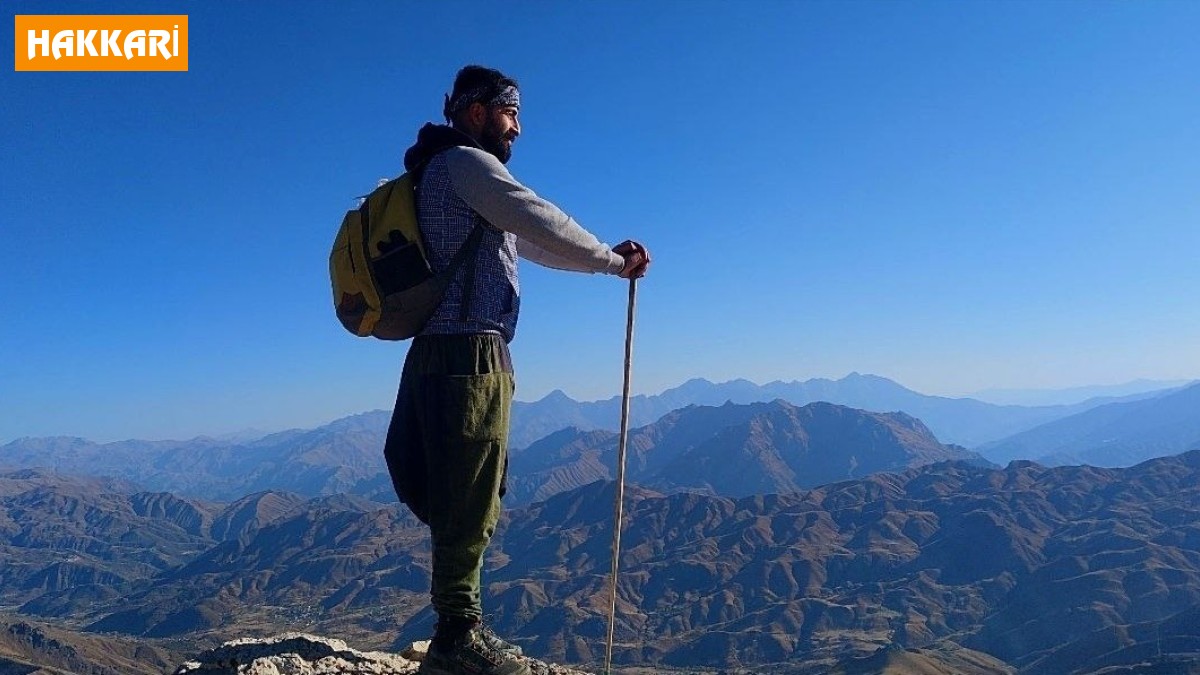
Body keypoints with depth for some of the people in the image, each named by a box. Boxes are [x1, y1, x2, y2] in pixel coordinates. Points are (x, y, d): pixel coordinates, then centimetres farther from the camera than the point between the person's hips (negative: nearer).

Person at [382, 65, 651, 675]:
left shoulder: (462, 176, 25)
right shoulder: (463, 163, -6)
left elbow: (528, 241, 22)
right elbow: (542, 221, -16)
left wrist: (609, 257, 13)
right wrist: (614, 262, -2)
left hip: (457, 357, 10)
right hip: (468, 355, -10)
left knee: (464, 502, 13)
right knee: (468, 503, -5)